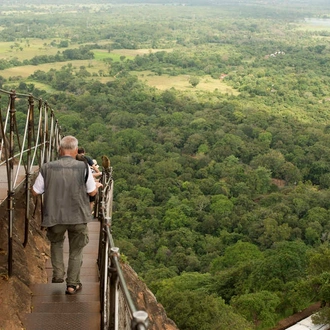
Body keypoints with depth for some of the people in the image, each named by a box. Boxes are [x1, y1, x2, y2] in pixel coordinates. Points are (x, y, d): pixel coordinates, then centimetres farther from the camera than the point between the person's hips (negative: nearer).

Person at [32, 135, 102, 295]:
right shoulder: (83, 167, -10)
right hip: (78, 216, -1)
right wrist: (97, 185, 22)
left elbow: (35, 191, 1)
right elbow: (92, 192, -1)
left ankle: (58, 275, 21)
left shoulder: (47, 168, -8)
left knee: (56, 243, 28)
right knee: (76, 250, 16)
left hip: (55, 216, 1)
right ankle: (72, 284, 20)